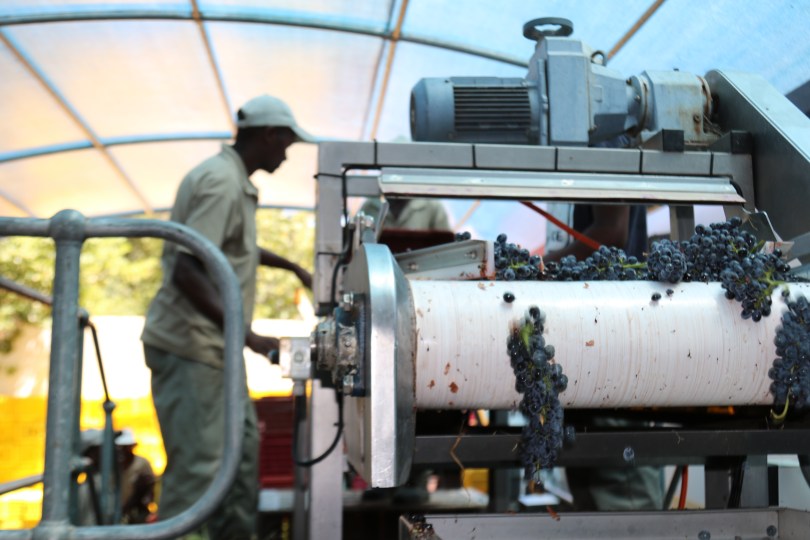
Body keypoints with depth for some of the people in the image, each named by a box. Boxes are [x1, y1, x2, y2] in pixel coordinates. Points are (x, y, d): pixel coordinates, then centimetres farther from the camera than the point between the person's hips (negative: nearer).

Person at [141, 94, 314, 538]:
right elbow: (187, 271, -27)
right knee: (198, 464, -7)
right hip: (189, 347, -10)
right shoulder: (221, 183, -18)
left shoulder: (235, 180, 12)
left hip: (212, 346, 10)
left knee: (243, 441, 16)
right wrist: (246, 335, -29)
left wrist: (293, 268, 33)